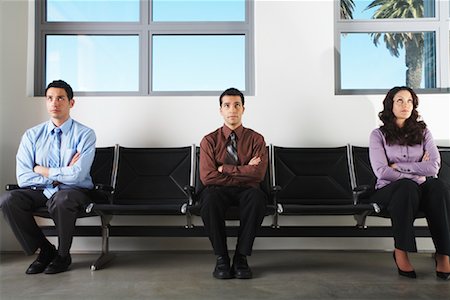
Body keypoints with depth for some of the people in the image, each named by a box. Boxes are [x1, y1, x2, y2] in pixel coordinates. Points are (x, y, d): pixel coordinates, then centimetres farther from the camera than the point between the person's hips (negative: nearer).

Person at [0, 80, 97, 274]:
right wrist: (60, 176, -13)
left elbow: (77, 175, -18)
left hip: (74, 191, -3)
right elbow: (23, 178, -6)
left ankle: (63, 255, -8)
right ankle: (45, 250, -2)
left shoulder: (84, 134, -6)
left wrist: (43, 171, -7)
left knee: (61, 199, -36)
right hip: (40, 192, 4)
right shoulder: (32, 135, 4)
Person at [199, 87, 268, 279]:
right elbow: (207, 176, -11)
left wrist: (225, 168, -12)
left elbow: (258, 174, -13)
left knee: (258, 197, -35)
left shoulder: (256, 139, 4)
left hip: (246, 192, 0)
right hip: (219, 191, 0)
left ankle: (241, 257, -20)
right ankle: (221, 258, -19)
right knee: (209, 197, -36)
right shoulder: (209, 141, 3)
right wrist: (243, 172, -9)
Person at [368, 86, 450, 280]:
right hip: (390, 190, -2)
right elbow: (381, 171, -11)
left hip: (420, 190, 3)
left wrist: (398, 166, -9)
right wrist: (416, 173, -9)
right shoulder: (379, 135, 2)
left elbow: (434, 167, -5)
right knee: (407, 186, -37)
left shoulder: (422, 131, 10)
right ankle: (401, 253, -31)